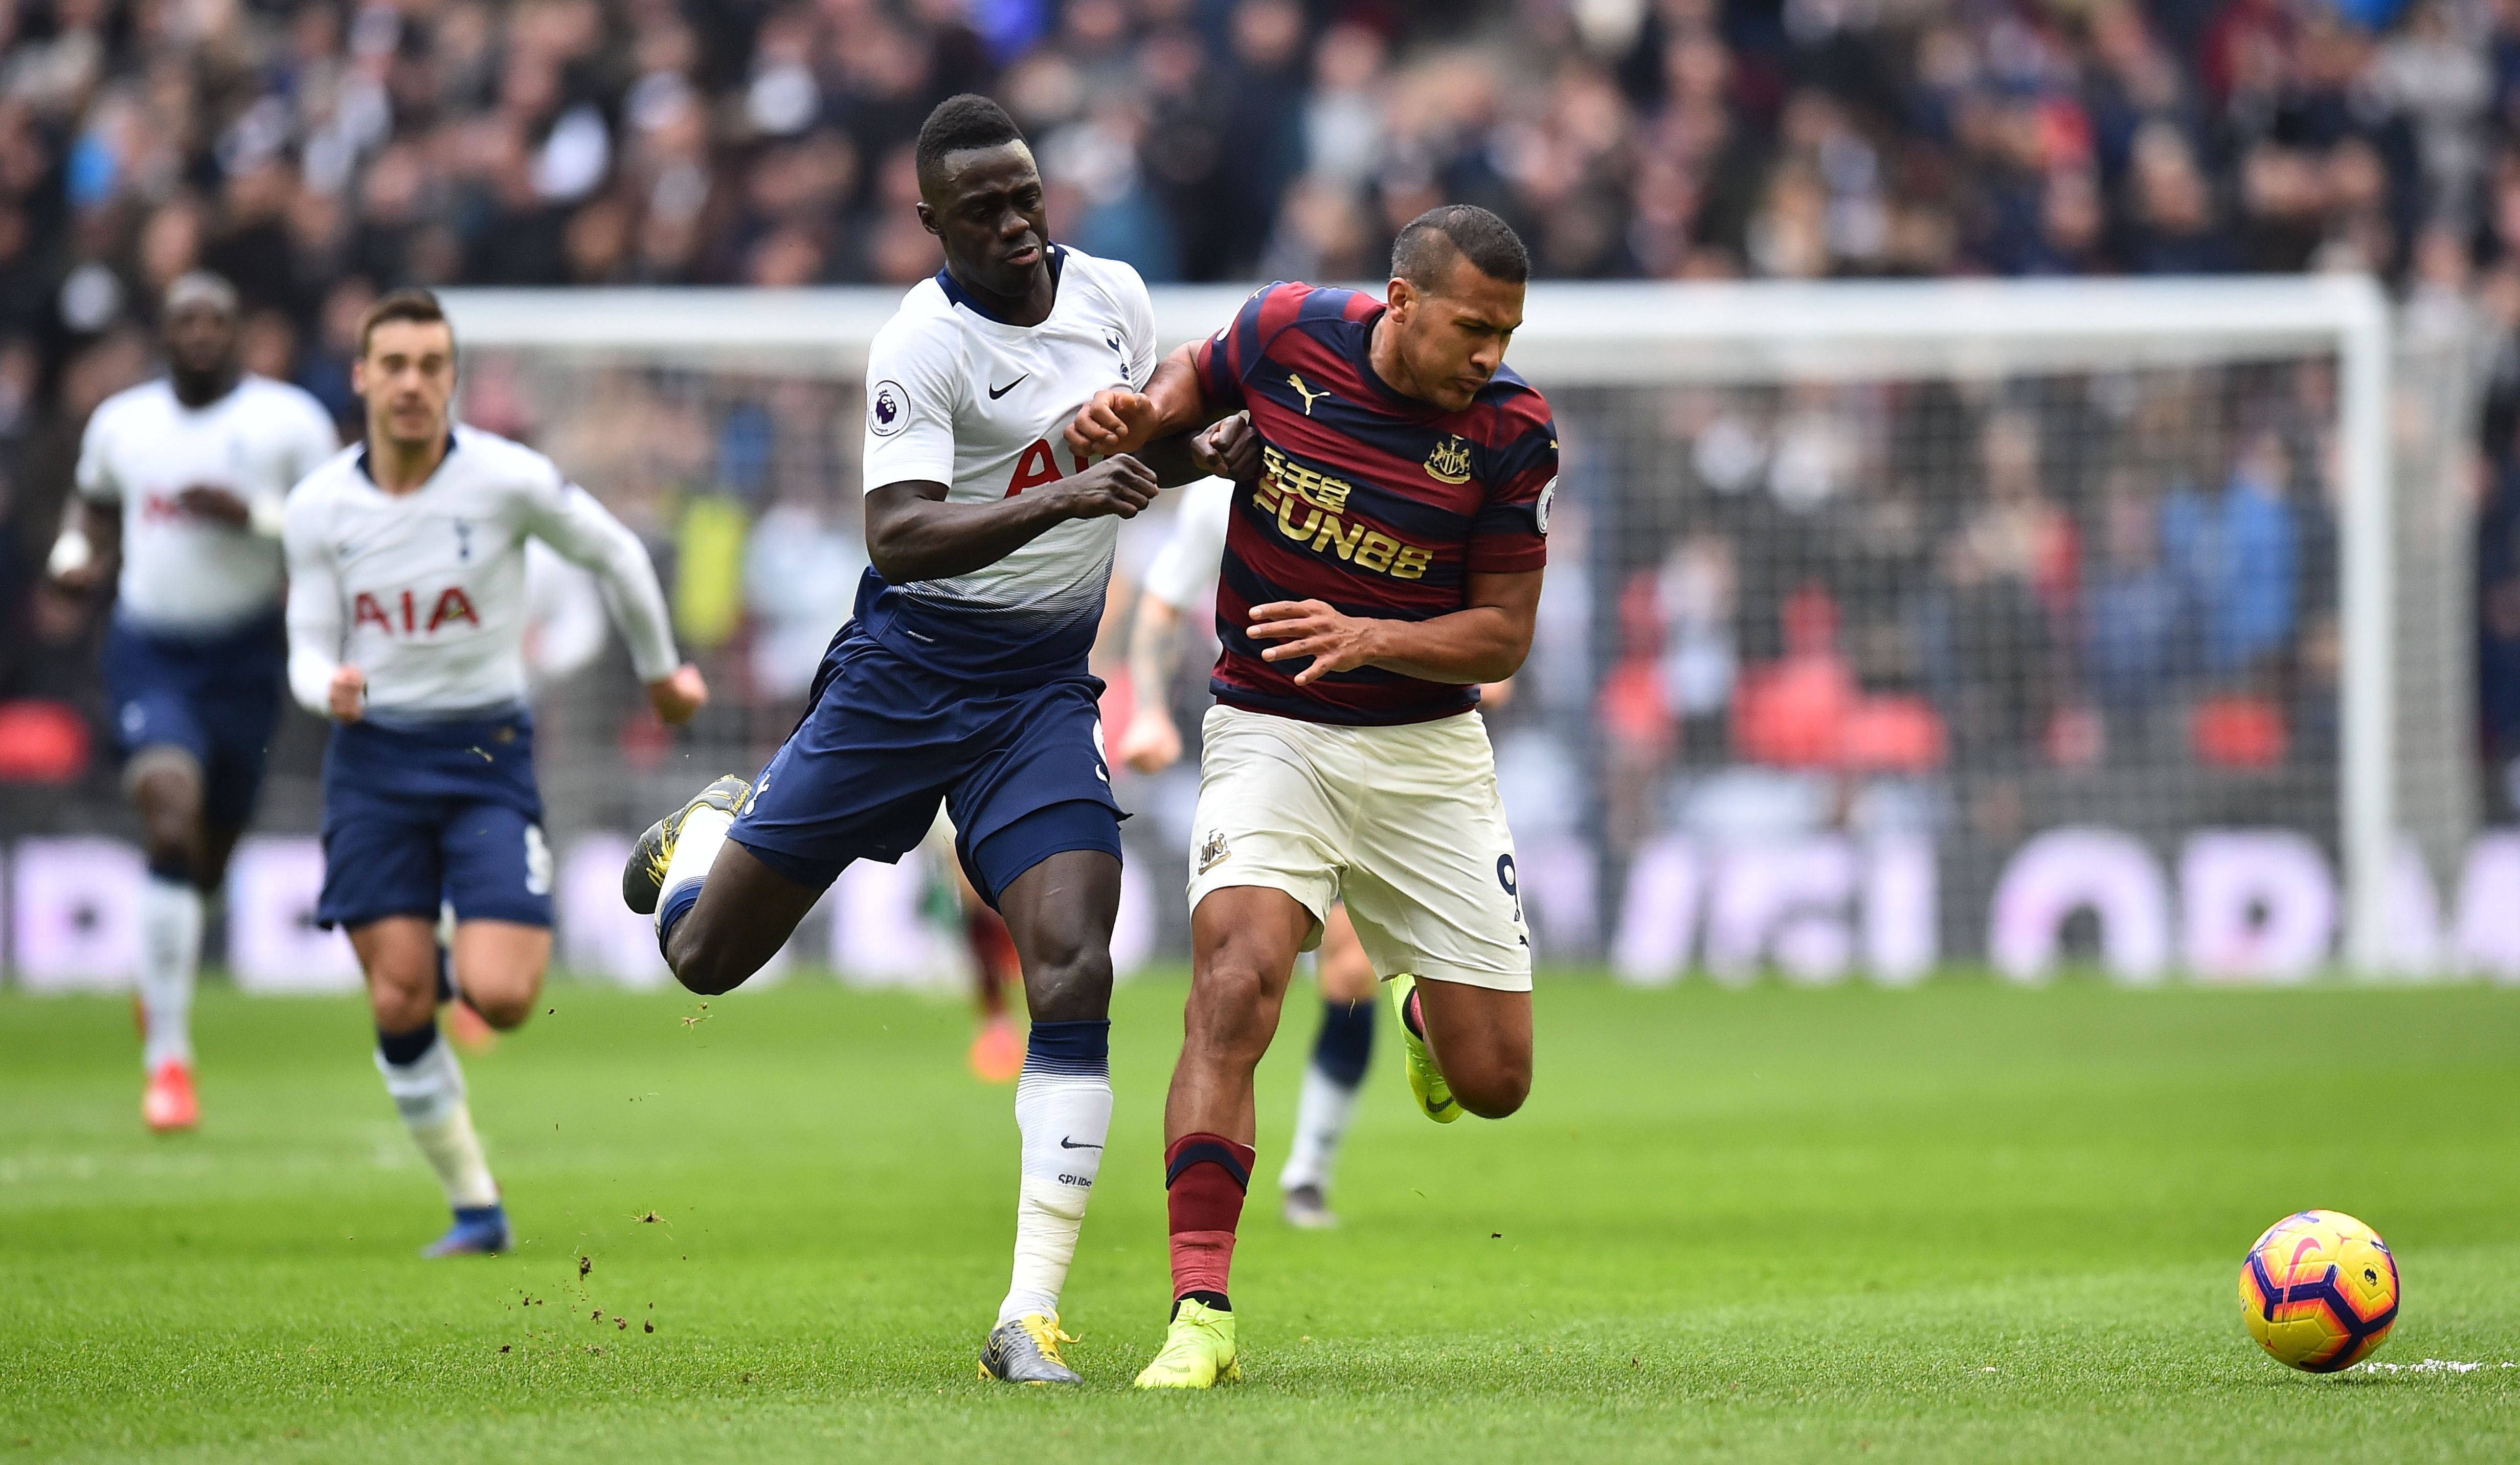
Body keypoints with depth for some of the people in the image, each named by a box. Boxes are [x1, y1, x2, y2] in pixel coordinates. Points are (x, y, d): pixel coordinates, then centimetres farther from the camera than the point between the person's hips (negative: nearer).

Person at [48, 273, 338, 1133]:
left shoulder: (288, 421, -3)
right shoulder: (121, 422, 6)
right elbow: (96, 516, 22)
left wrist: (254, 516, -20)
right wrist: (77, 558, 0)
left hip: (245, 651, 0)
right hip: (148, 650, 0)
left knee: (210, 854, 12)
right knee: (171, 825, -21)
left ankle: (161, 982, 47)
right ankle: (167, 1056, -19)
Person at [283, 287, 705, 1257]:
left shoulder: (509, 480, -11)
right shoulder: (319, 506, -3)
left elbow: (615, 557, 5)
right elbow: (309, 652, 2)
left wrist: (662, 674, 17)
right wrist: (329, 688, -22)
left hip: (486, 754, -2)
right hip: (373, 758, 2)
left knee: (499, 1000, -16)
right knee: (400, 1008, -4)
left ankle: (490, 953, 22)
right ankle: (474, 1207, 12)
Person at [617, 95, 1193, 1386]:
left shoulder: (1115, 295, 2)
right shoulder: (921, 346, -17)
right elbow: (900, 539, -29)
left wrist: (1193, 454, 0)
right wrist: (1060, 500, -39)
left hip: (1045, 686, 3)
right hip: (908, 664, -3)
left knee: (1073, 969, -17)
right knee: (706, 955, 5)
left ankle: (1032, 1316, -15)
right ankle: (712, 828, 45)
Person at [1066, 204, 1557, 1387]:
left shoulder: (1510, 432, -12)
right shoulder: (1284, 332, -11)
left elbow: (1504, 635, -7)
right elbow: (1195, 378, 13)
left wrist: (1372, 638, -24)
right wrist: (1141, 417, -9)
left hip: (1428, 750, 1)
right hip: (1270, 737, -1)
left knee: (1493, 1080, 3)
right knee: (1234, 987, -26)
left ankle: (1426, 1009, 42)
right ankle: (1201, 1312, -26)